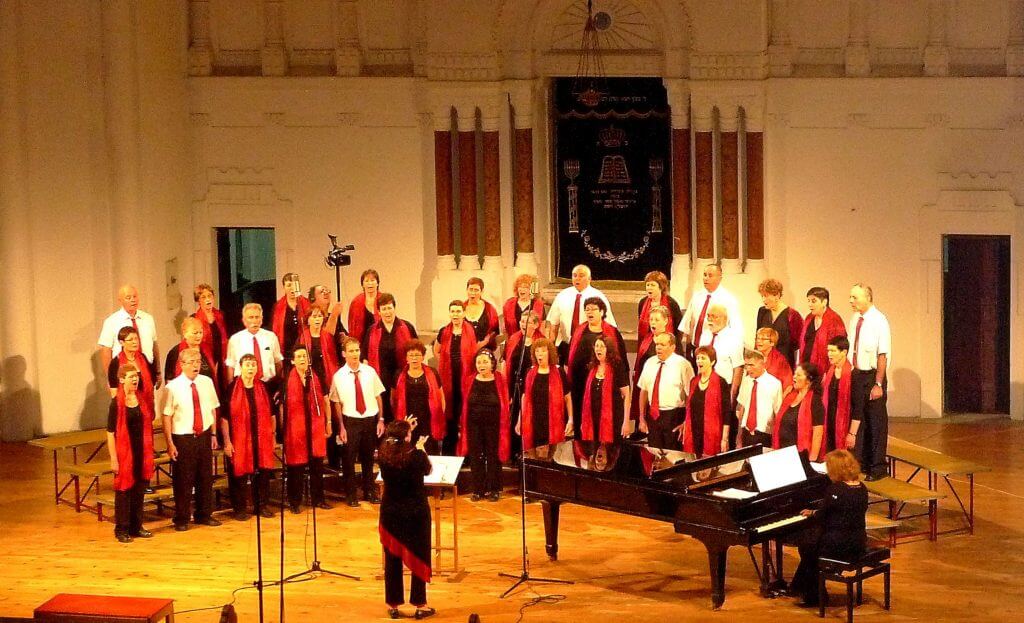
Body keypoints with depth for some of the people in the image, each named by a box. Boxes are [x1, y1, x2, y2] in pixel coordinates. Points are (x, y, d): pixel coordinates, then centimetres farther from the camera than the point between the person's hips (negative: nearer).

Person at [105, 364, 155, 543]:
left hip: (142, 452, 5)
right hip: (124, 453, -5)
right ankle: (122, 530, 11)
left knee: (140, 490, 10)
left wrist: (149, 454, 9)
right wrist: (113, 458, -15)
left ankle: (136, 527, 21)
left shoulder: (143, 400, 5)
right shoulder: (116, 403, -10)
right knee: (123, 490, 3)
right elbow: (110, 432, -10)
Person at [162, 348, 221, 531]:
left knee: (206, 477, 14)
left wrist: (213, 434, 9)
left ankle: (204, 515, 30)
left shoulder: (207, 382, 1)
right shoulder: (173, 387, -13)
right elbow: (167, 416, -11)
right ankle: (181, 519, 19)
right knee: (183, 481, 4)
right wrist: (170, 444, -12)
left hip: (204, 437, 4)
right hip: (183, 439, -4)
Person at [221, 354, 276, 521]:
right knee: (239, 473, 2)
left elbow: (271, 414, 12)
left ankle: (262, 505, 23)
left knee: (263, 473, 10)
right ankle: (240, 508, 14)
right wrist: (227, 441, -11)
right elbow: (224, 418, -7)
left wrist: (272, 437, 9)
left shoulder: (263, 388, 6)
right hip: (239, 439, -4)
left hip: (261, 439, 4)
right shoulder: (232, 389, -6)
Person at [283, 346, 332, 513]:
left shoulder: (317, 377, 4)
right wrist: (283, 428, -3)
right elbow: (282, 404, 0)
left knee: (317, 464, 9)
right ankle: (295, 501, 12)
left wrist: (328, 422, 8)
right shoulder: (287, 379, -4)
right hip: (295, 427, -3)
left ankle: (317, 498, 20)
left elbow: (325, 400, 10)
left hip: (316, 426, 3)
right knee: (296, 465, 2)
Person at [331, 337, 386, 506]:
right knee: (349, 459, 4)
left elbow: (378, 396, 3)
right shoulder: (339, 376, -7)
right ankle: (350, 495, 18)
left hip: (371, 419, 2)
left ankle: (369, 492, 31)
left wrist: (381, 420, 1)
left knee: (368, 458, 16)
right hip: (351, 421, -2)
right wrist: (341, 427, -6)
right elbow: (337, 403, -4)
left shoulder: (370, 371, -2)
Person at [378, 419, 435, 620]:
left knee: (392, 559, 12)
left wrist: (404, 428, 19)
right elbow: (428, 470, 1)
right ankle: (420, 605, 15)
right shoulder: (415, 456, -20)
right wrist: (420, 447, 13)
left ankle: (393, 605, 18)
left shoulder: (384, 455, -11)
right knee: (419, 558, 10)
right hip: (415, 513, -3)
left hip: (391, 513, 3)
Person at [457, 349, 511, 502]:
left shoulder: (500, 381, -2)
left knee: (493, 457, 3)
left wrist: (504, 426, -5)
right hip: (474, 425, 2)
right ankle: (478, 489, 14)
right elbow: (465, 405, 7)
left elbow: (505, 405, 0)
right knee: (476, 457, 5)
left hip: (493, 425, -2)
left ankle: (494, 489, 13)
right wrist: (463, 426, 3)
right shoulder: (469, 381, 4)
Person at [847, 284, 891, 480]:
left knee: (876, 422, 3)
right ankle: (861, 462, 27)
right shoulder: (854, 319, 5)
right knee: (857, 419, 14)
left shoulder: (879, 322, -15)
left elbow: (883, 355, -17)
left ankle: (877, 467, 13)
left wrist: (878, 384, -19)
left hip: (872, 376, -7)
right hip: (855, 374, 7)